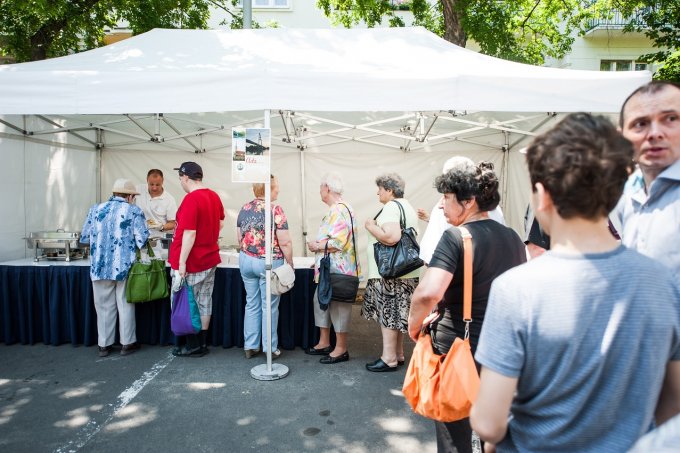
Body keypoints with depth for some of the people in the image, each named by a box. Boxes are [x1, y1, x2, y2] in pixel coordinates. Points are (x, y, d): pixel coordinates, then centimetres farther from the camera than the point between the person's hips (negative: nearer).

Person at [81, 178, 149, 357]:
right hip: (124, 267, -2)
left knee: (104, 306, 13)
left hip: (100, 267, 3)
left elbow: (84, 238, 10)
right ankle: (127, 343, 19)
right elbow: (142, 240, -10)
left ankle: (104, 345, 22)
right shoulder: (134, 211, -4)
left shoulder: (96, 209, 6)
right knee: (125, 305, 10)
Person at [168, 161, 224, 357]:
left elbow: (189, 233, -23)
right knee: (204, 302, 13)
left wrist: (181, 263, -19)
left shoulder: (191, 199, -19)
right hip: (210, 259, 8)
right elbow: (220, 223, 17)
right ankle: (202, 343, 23)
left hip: (191, 262, -7)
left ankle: (192, 345, 16)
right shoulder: (214, 196, 5)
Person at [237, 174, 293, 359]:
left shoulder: (244, 209, 4)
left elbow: (240, 238, 10)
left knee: (252, 304, 15)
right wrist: (290, 263, -4)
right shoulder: (275, 210, -14)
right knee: (269, 306, 6)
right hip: (268, 263, -5)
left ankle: (250, 346, 22)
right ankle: (270, 348, 16)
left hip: (246, 261, 6)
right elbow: (285, 242, -15)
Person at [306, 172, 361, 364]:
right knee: (321, 301, 17)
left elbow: (337, 243, -26)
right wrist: (319, 260, 20)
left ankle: (341, 349, 15)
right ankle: (324, 343, 30)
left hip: (338, 270, -11)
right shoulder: (335, 209, 14)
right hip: (329, 269, 11)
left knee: (338, 307, 1)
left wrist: (316, 246, -11)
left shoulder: (340, 210, -18)